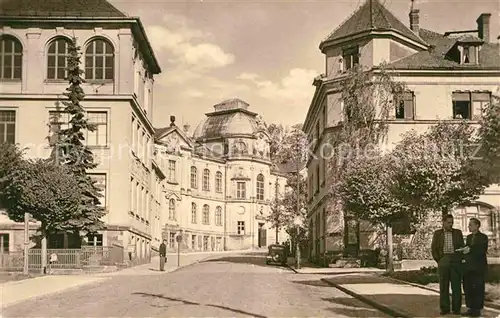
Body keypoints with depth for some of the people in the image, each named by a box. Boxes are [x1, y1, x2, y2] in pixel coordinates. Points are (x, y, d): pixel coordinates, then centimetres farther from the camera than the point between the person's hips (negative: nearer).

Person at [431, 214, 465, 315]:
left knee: (456, 285, -1)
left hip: (456, 261, 0)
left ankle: (456, 308, 4)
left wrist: (460, 260, 0)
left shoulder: (458, 233, 8)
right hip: (443, 261, 0)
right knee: (443, 286, 1)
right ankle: (445, 308, 6)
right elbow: (434, 248, 6)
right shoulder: (437, 234, 6)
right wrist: (439, 261, 0)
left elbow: (462, 247, 9)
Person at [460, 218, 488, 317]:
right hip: (468, 266, 6)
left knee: (478, 289, -3)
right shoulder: (469, 237, 17)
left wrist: (470, 249, -20)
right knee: (468, 288, 5)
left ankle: (477, 309, 3)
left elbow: (483, 250, -13)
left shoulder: (483, 237, -3)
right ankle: (471, 308, 13)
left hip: (478, 267, -6)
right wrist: (464, 258, 0)